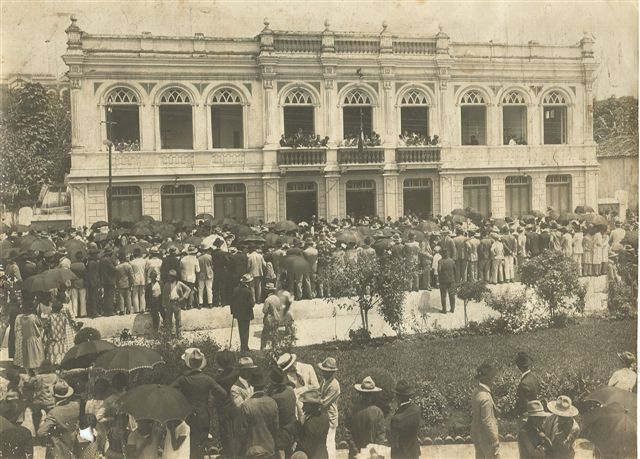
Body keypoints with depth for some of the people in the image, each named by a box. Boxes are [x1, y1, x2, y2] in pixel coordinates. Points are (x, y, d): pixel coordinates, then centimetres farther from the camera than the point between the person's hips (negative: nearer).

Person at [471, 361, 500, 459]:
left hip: (477, 436, 9)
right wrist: (495, 442, -14)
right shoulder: (485, 398, -26)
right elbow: (487, 422, -23)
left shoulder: (477, 391, 1)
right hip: (486, 439, -9)